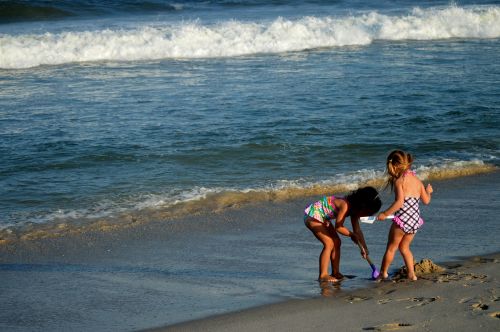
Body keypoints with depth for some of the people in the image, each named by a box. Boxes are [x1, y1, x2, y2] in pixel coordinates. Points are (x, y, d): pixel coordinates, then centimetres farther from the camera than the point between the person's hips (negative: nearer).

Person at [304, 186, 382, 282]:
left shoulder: (354, 210, -1)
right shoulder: (345, 205, -30)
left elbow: (357, 230, 5)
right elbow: (338, 227, -26)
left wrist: (364, 247, 1)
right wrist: (352, 235, -12)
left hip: (322, 218, 10)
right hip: (313, 216, -10)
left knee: (337, 242, 8)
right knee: (329, 243, -15)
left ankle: (335, 273, 14)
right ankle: (323, 275, -12)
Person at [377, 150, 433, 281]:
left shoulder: (399, 180, -10)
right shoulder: (417, 180, 11)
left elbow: (400, 202, -21)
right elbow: (426, 200, 17)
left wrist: (385, 214, -17)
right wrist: (428, 192, 38)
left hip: (403, 218, -7)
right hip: (415, 221, 7)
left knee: (391, 247, 10)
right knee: (404, 247, 21)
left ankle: (383, 273, 22)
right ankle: (411, 274, 15)